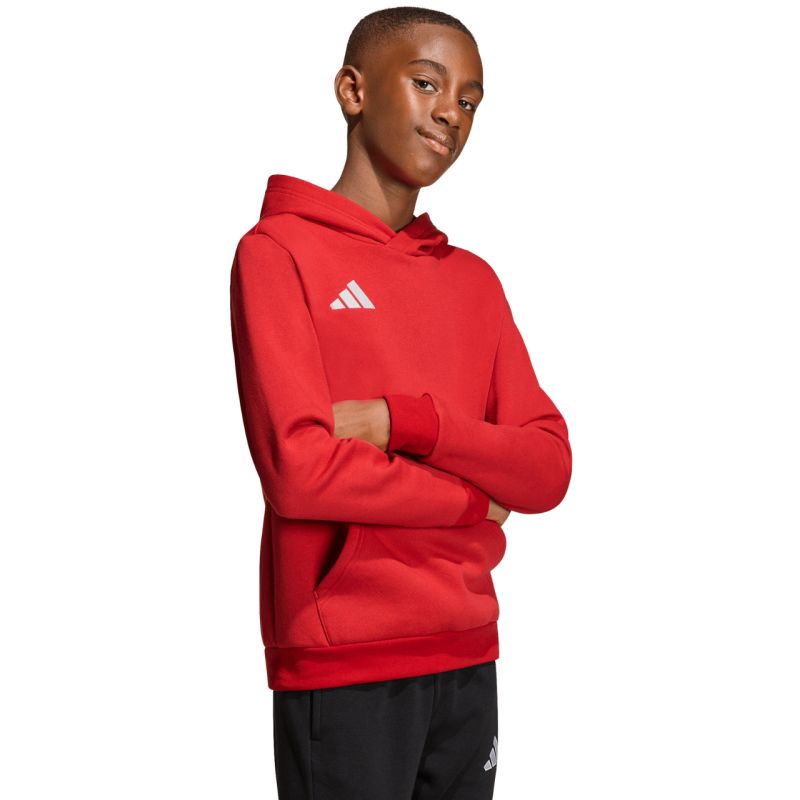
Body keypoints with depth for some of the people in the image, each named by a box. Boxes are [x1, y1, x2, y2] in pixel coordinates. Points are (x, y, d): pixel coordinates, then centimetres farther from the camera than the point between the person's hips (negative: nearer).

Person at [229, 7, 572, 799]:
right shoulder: (277, 251, -5)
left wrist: (403, 421, -13)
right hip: (342, 667, -5)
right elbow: (298, 470, -17)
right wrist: (474, 498, -4)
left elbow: (548, 471, 3)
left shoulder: (474, 280, 13)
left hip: (466, 658, 6)